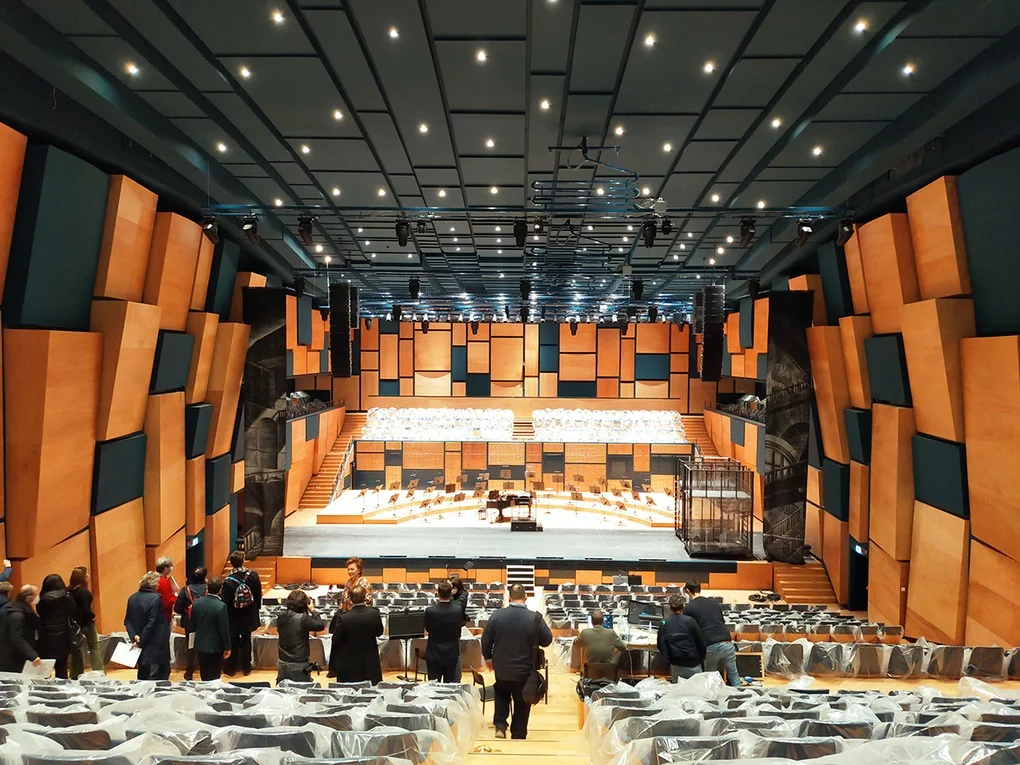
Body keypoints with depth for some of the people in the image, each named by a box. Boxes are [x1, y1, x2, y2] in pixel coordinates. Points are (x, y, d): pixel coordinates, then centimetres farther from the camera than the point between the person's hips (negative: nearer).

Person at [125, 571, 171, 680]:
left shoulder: (132, 598, 5)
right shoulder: (156, 598, -17)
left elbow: (128, 621, 4)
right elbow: (152, 623, -19)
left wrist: (134, 636, -4)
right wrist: (141, 642, -11)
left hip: (140, 646, 7)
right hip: (155, 646, -7)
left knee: (142, 676, 19)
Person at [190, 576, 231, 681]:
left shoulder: (197, 602, -7)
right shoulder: (221, 606, -23)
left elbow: (191, 626, 4)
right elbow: (224, 630, -17)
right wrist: (227, 648, -5)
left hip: (200, 646, 5)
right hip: (215, 647, -5)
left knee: (204, 677, 20)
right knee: (214, 678, 8)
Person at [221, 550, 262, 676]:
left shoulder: (228, 581, -24)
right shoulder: (253, 576, -15)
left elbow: (224, 602, -18)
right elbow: (259, 595, -2)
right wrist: (256, 608, 13)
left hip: (233, 619, -3)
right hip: (248, 617, 3)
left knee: (233, 643, 15)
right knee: (246, 641, 18)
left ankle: (231, 668, 27)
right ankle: (246, 667, 26)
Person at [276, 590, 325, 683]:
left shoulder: (280, 618, -4)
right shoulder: (303, 619, -21)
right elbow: (321, 626, -11)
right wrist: (312, 611, -3)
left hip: (282, 664, 6)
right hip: (299, 665, -6)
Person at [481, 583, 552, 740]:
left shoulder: (497, 615, -14)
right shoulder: (535, 618, -19)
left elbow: (485, 640, -4)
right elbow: (547, 640, -6)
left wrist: (488, 658, 13)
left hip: (501, 668, 2)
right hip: (524, 669, -2)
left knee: (501, 693, 29)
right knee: (521, 705, 16)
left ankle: (500, 725, 17)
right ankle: (518, 736, 24)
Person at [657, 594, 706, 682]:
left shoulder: (664, 624, -7)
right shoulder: (690, 621, -13)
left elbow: (661, 646, -1)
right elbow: (700, 641, -6)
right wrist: (702, 657, 10)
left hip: (676, 666, 2)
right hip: (693, 665, -2)